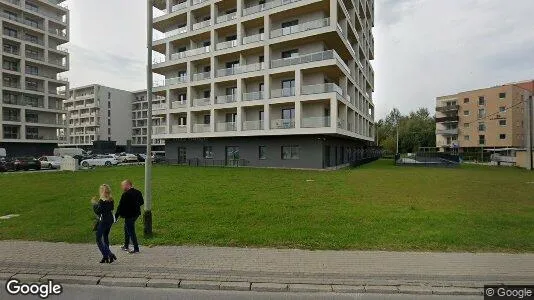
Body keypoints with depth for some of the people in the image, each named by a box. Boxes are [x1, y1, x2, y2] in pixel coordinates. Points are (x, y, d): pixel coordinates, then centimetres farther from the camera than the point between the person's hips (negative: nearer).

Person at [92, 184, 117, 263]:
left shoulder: (102, 200, -16)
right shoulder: (111, 200, 5)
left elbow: (97, 211, -16)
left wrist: (94, 203, -3)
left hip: (103, 221, -8)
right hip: (110, 220, 8)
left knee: (99, 239, 2)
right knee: (105, 237, 17)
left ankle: (110, 254, -7)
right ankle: (106, 257, 22)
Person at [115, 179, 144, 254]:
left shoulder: (125, 195, -20)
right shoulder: (138, 192, 2)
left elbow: (120, 206, -16)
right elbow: (142, 202, 11)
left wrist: (116, 216, -9)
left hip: (129, 215, -8)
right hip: (136, 214, 8)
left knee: (131, 232, 2)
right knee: (126, 228, 25)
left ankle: (136, 249, 7)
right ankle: (126, 246, 37)